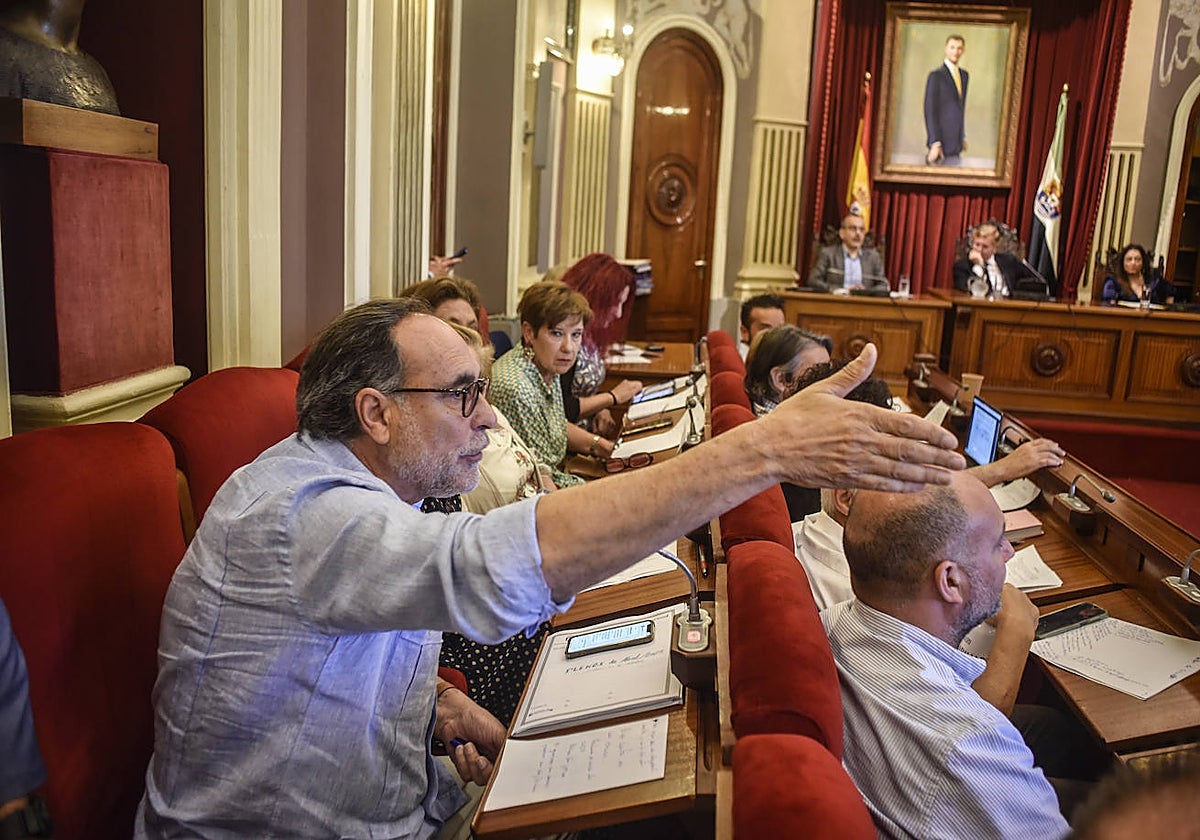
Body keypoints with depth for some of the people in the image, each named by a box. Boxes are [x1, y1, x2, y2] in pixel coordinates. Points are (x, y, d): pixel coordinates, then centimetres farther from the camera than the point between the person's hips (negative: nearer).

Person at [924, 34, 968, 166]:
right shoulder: (936, 75, -7)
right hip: (940, 141, -7)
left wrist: (963, 137, 17)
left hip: (956, 144, 7)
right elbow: (930, 111, -13)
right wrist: (935, 143, -18)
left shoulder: (964, 75, 15)